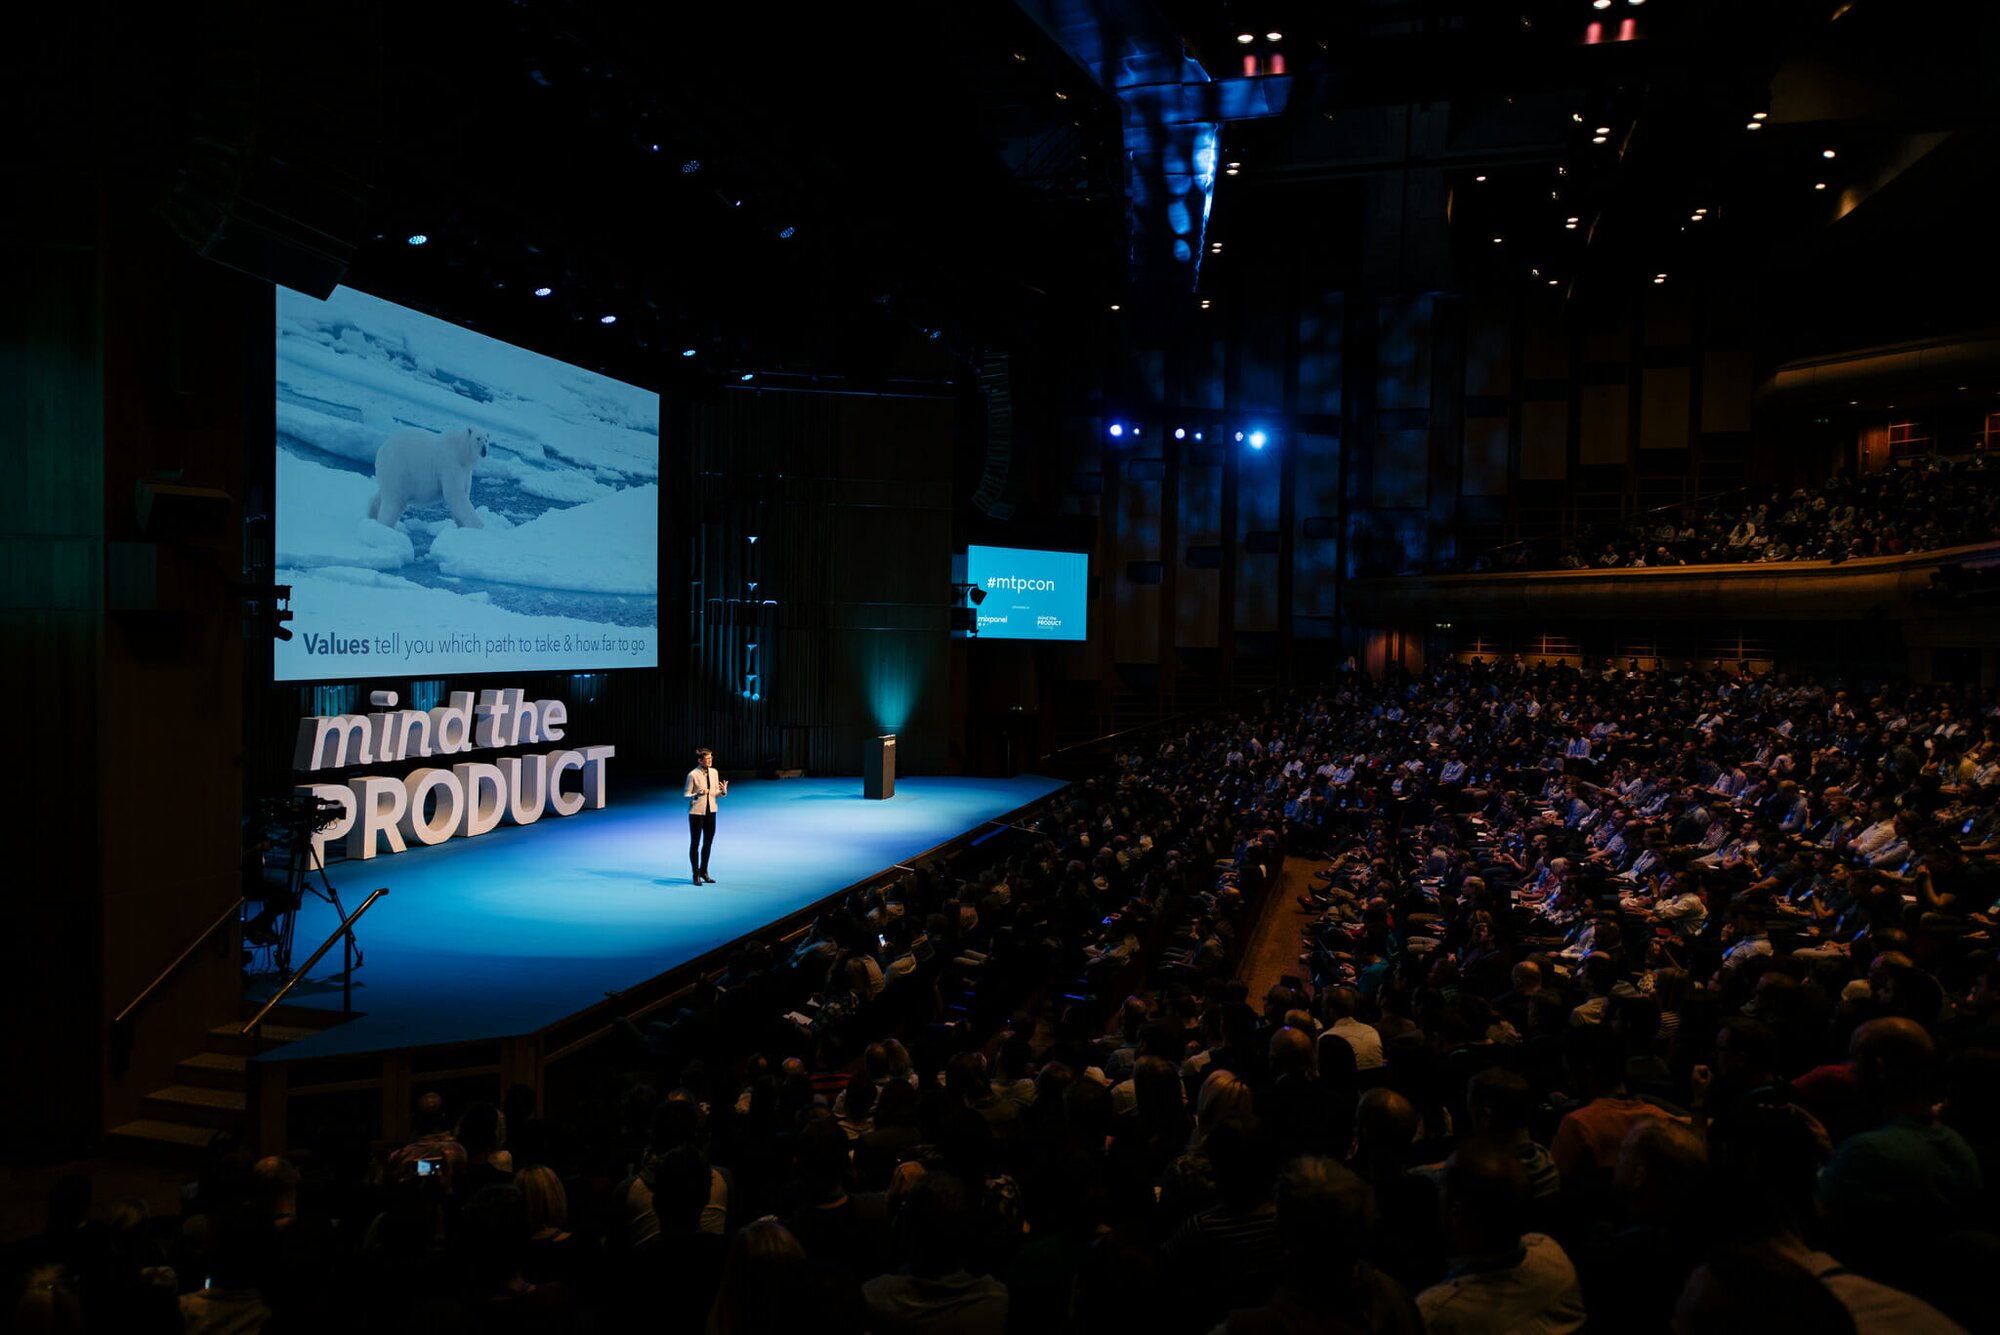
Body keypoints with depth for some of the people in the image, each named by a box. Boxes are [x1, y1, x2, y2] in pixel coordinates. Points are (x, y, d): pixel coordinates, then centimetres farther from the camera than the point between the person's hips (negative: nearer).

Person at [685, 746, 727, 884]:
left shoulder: (714, 772, 3)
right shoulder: (693, 775, -13)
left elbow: (716, 795, 9)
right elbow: (686, 796, -10)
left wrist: (723, 792, -13)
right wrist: (697, 795, -29)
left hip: (710, 812, 5)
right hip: (696, 812, -5)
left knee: (708, 843, 14)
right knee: (695, 843, 5)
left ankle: (703, 871, 29)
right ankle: (696, 874, 16)